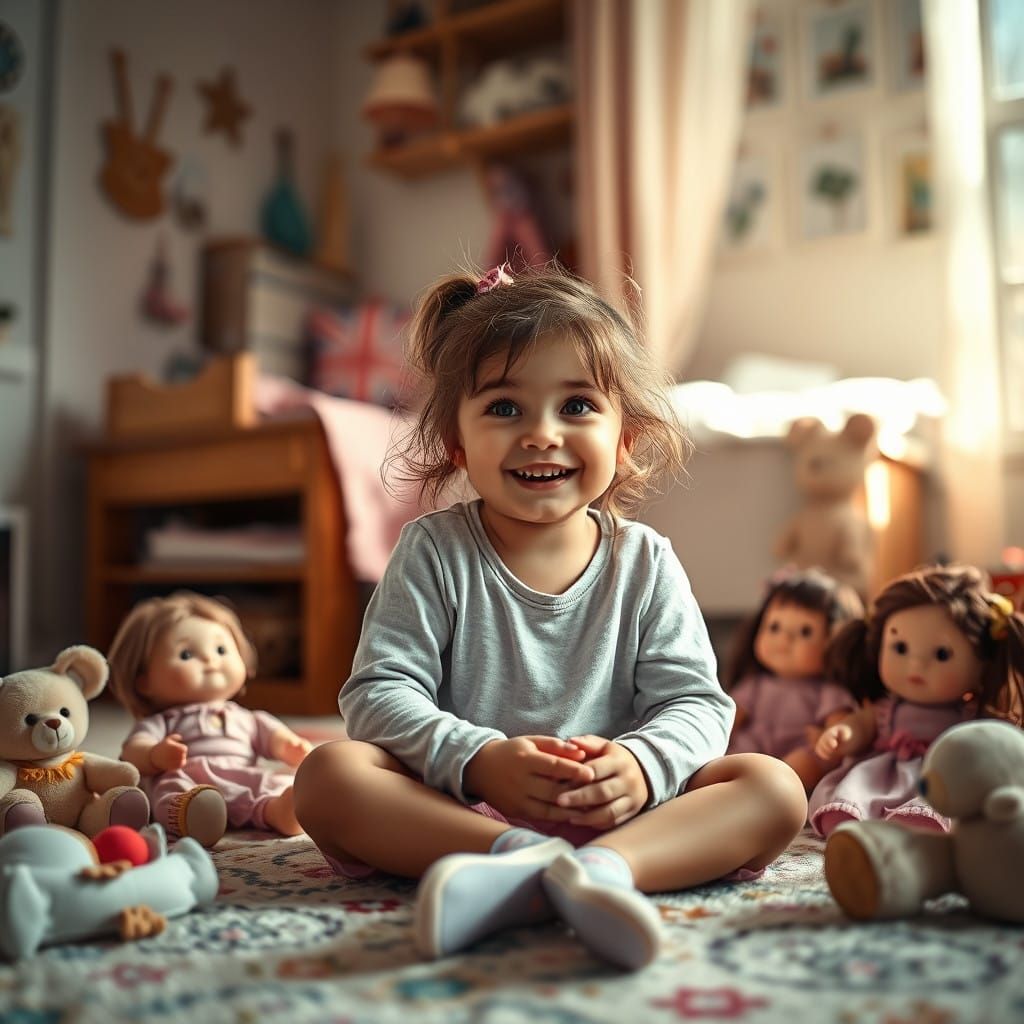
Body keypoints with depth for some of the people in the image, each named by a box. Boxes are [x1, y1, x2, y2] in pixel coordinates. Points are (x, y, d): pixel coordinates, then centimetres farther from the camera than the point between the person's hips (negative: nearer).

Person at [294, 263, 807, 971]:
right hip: (457, 809, -1)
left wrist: (642, 766, -25)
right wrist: (478, 761, -27)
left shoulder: (645, 563, 3)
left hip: (618, 811, 2)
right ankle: (530, 861, -39)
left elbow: (694, 700, -1)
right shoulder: (434, 552, -1)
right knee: (328, 774, -25)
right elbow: (379, 691, -8)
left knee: (775, 787, -19)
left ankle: (601, 867, -43)